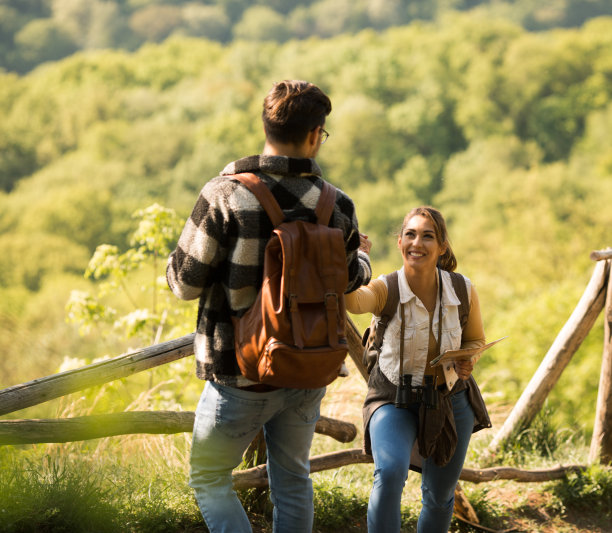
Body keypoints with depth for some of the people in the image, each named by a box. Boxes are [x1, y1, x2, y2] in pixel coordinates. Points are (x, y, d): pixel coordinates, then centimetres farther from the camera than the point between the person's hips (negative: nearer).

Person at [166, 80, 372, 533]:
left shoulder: (225, 195, -18)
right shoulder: (336, 206, -6)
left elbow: (185, 282, -12)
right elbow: (348, 281, 11)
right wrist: (359, 257, 34)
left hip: (241, 375, -4)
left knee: (209, 479, 13)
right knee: (293, 481, 20)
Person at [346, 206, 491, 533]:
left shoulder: (463, 290, -13)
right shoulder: (385, 290, -21)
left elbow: (476, 341, 4)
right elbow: (352, 301, -44)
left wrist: (468, 361, -19)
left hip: (450, 399, 3)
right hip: (395, 398, -3)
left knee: (439, 496, 17)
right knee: (389, 473, -30)